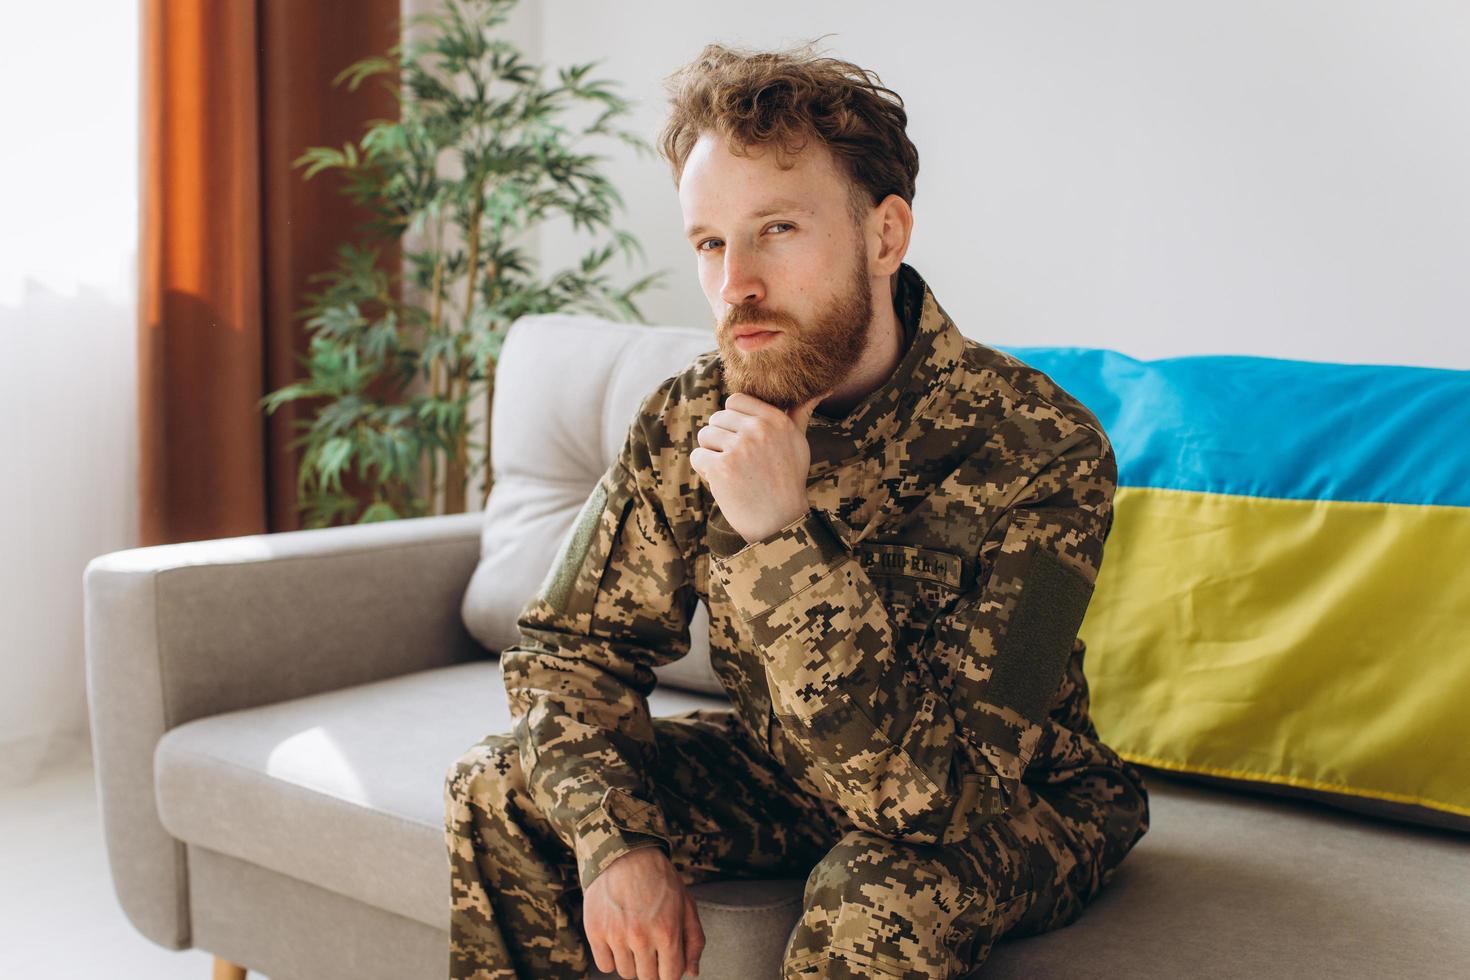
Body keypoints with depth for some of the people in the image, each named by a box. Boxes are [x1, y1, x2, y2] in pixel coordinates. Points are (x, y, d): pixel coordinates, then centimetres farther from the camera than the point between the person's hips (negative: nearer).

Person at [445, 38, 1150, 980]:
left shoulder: (1042, 448, -30)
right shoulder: (690, 421, -14)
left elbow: (938, 791, -34)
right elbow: (566, 646, -7)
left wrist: (785, 538, -41)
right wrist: (614, 840, -24)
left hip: (1013, 805, -4)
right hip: (783, 772, 5)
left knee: (877, 902, -37)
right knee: (499, 791, -9)